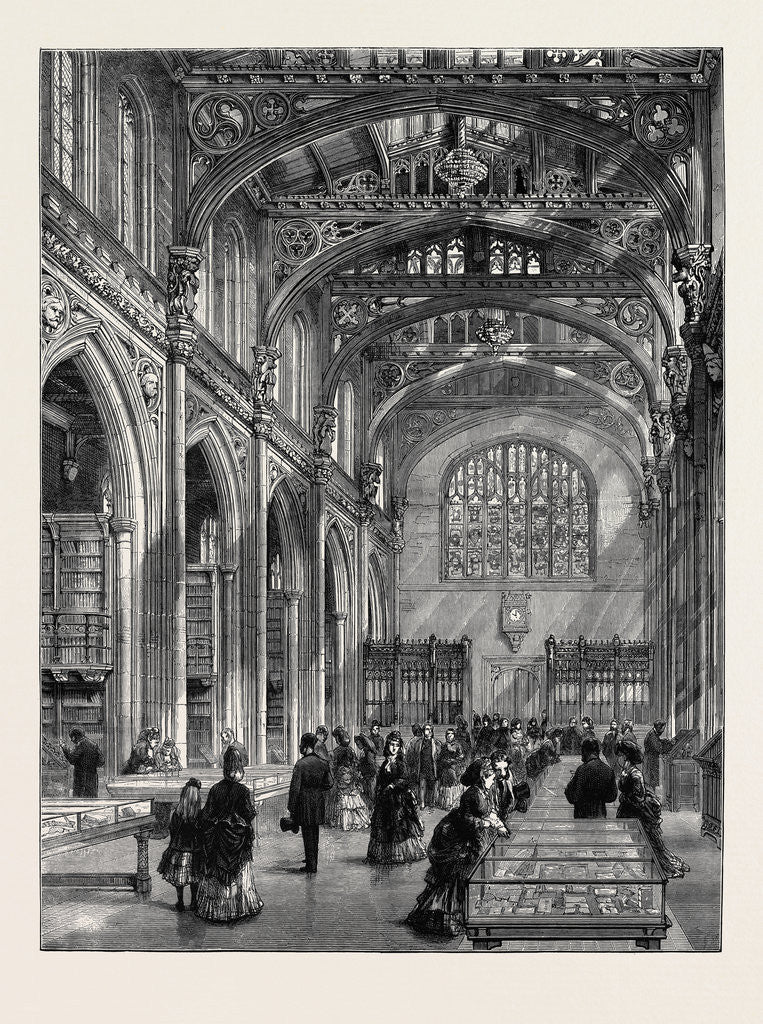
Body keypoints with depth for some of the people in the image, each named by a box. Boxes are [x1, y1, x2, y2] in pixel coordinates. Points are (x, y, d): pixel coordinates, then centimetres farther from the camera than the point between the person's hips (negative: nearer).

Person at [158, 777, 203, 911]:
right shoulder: (200, 815, -16)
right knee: (194, 879, 15)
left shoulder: (176, 814, -16)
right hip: (195, 851, 0)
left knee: (179, 877, 15)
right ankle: (194, 903, 23)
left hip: (178, 849, 0)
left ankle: (180, 902, 21)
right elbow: (203, 834, -9)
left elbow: (172, 831, -4)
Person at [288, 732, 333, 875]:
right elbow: (328, 784, 5)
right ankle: (312, 864, 27)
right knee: (315, 834, 17)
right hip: (318, 804, 5)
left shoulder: (301, 764, -16)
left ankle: (311, 867, 5)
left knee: (307, 835, 3)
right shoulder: (323, 763, 0)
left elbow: (295, 788, -15)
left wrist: (291, 808, -10)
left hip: (304, 803, -5)